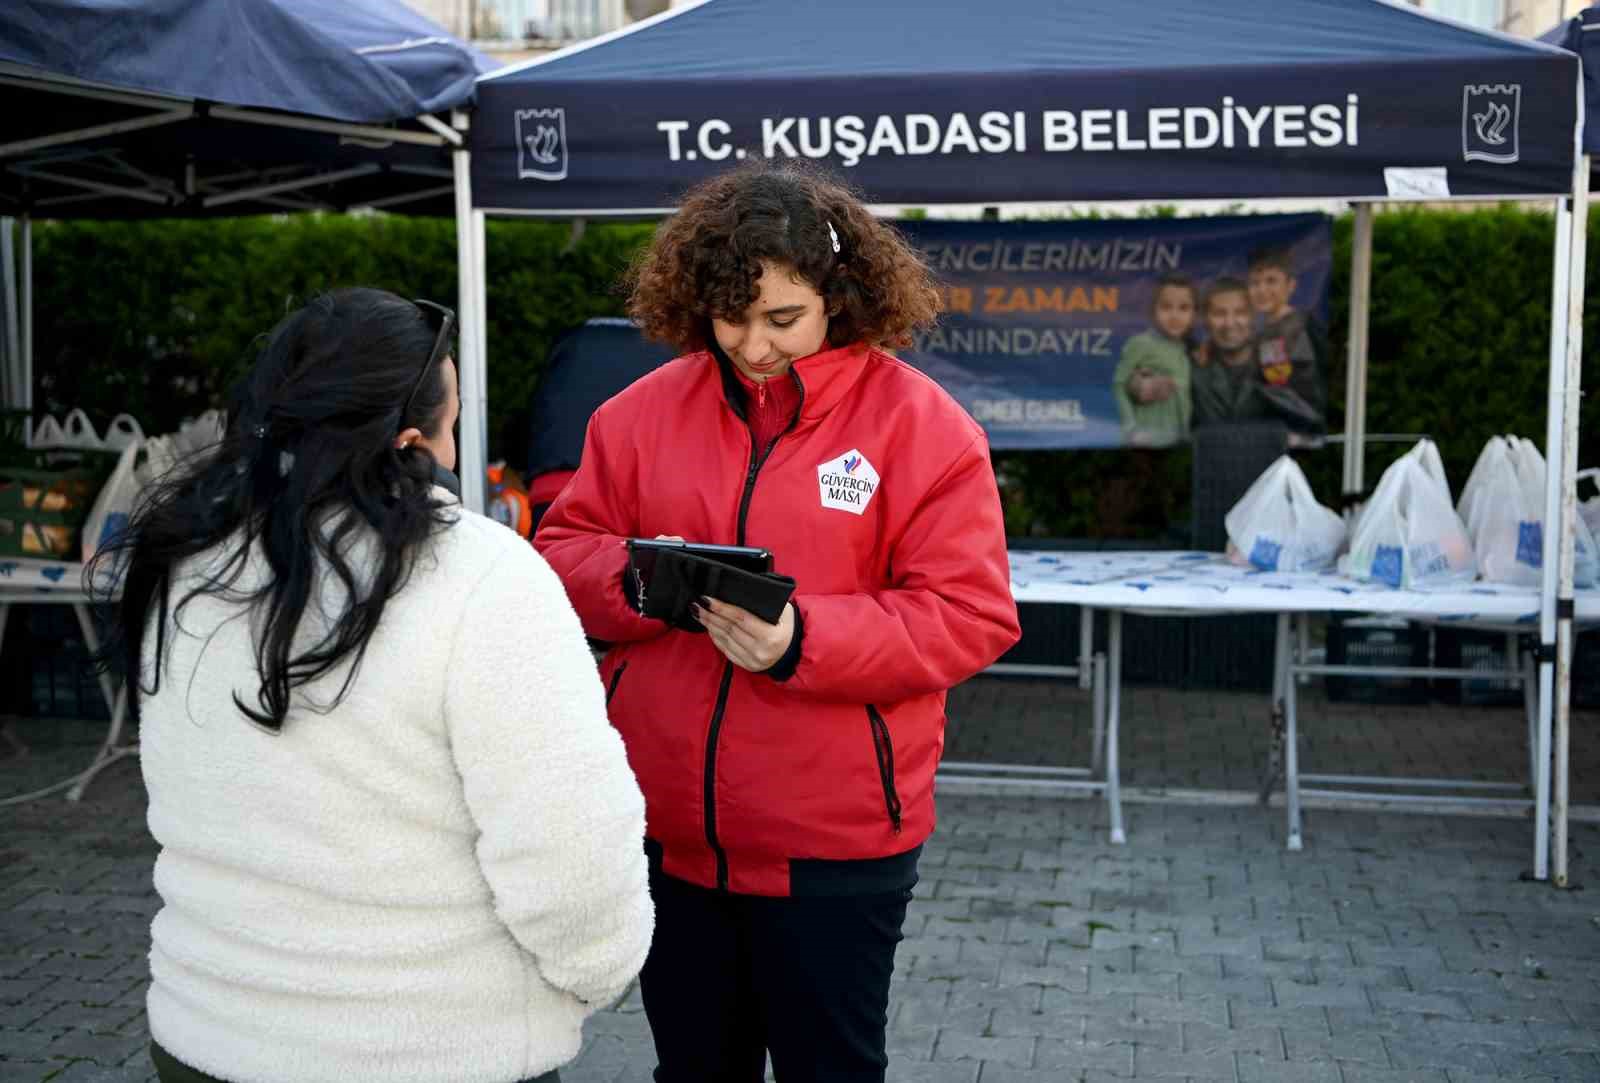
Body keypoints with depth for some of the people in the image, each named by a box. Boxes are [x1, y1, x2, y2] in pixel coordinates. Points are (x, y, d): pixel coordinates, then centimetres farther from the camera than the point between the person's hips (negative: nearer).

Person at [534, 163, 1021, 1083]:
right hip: (666, 827, 4)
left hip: (837, 839, -3)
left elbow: (970, 615, -12)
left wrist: (805, 641, -25)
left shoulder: (921, 425, -9)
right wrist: (637, 581, -15)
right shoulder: (646, 410, 3)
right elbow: (564, 551, 8)